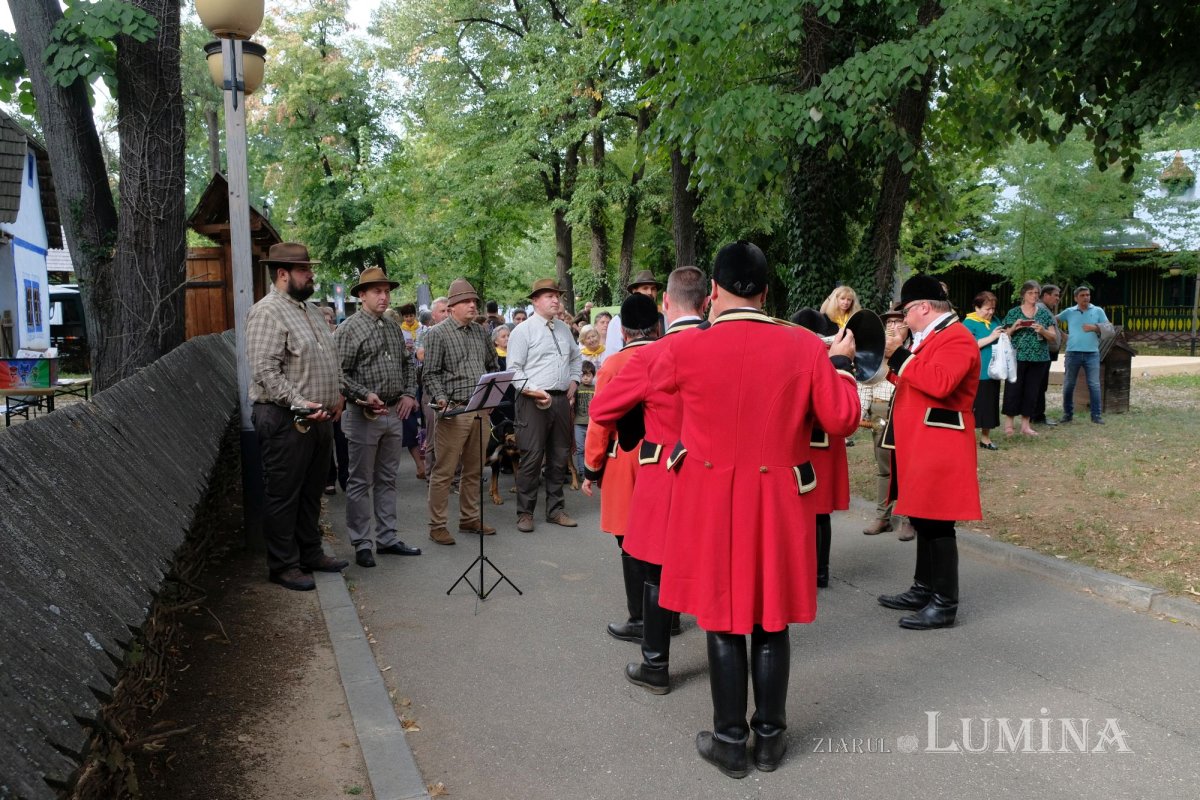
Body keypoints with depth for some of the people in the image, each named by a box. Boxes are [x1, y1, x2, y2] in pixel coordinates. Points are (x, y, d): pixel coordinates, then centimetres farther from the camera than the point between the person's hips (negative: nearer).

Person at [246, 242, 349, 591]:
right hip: (286, 421, -9)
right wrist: (299, 403, -27)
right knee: (283, 495, 1)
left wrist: (336, 397, 16)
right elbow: (265, 371, -21)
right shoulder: (267, 312, -13)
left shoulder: (310, 309, 16)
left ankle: (311, 554, 29)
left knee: (312, 492, 17)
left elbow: (329, 360, 25)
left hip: (319, 418, 9)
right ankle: (283, 566, 11)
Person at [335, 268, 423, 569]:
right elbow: (340, 373, -13)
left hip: (395, 413, 7)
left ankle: (387, 538, 22)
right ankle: (361, 544, 11)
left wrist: (409, 394, 6)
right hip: (365, 415, -7)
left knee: (387, 479, 14)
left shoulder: (394, 329, 14)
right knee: (361, 482, 3)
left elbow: (407, 366, 20)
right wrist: (365, 395, -23)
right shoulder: (349, 329, -8)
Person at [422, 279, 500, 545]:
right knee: (444, 471, -2)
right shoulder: (437, 333, -2)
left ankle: (470, 518, 25)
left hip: (482, 410, 6)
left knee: (474, 469, 13)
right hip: (454, 411, -6)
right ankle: (437, 525, 6)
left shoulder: (481, 332, 15)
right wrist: (441, 399, -19)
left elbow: (493, 366, 22)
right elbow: (432, 373, -6)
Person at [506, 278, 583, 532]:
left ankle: (555, 510, 23)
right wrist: (535, 392, -17)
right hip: (534, 400, -6)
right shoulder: (523, 330, -5)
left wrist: (574, 382, 15)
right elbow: (514, 370, -9)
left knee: (560, 456, 12)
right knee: (532, 457, -6)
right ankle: (525, 513, 5)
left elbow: (576, 357, 30)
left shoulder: (563, 329, 15)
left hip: (561, 400, 7)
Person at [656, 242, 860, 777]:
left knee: (721, 619, 9)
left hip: (710, 501, -1)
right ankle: (770, 737, 25)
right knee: (772, 620, 13)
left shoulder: (684, 350, -10)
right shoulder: (805, 346, -7)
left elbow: (658, 393, 11)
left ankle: (730, 741, 20)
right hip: (777, 502, 1)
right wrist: (841, 364, 12)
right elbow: (842, 421, -4)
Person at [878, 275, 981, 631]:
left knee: (937, 523, -6)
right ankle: (924, 590, 25)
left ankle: (945, 604, 1)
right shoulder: (930, 337, 19)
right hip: (919, 446, 10)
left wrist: (900, 355, -22)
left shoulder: (956, 338, -13)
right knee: (922, 519, 15)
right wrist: (896, 360, 9)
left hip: (939, 448, -10)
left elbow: (939, 382, -28)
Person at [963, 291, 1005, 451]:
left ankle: (985, 438, 21)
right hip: (975, 373, -7)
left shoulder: (994, 321, 12)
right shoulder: (969, 323, -7)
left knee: (990, 405, 11)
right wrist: (991, 337, -18)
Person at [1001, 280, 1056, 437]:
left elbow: (1053, 337, 6)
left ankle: (1025, 424, 14)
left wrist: (1042, 331, -14)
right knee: (1013, 390, -4)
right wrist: (1014, 327, -16)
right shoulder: (1013, 313, 3)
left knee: (1032, 391, 6)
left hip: (1038, 359, 2)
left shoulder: (1044, 314, 9)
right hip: (1017, 358, -2)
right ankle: (1009, 422, 7)